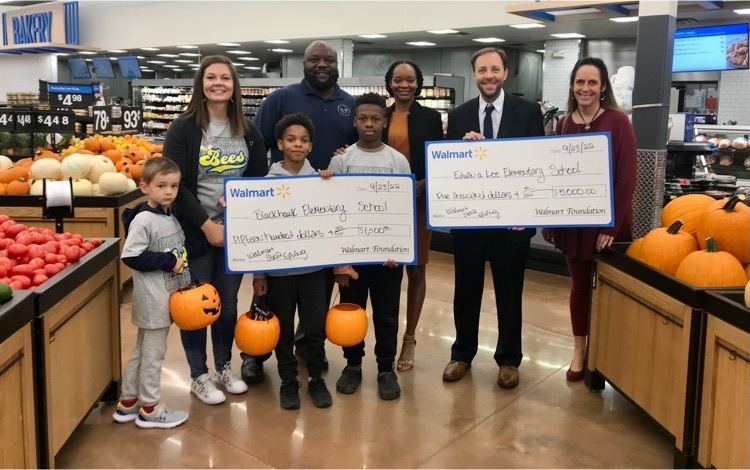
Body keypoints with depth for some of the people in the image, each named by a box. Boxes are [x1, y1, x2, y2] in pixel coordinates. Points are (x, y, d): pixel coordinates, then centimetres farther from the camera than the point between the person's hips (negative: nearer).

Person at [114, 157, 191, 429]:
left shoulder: (170, 217, 9)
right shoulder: (143, 219, -17)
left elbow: (179, 251, 19)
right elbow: (131, 256, -23)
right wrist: (169, 261, -21)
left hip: (166, 296, 9)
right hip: (152, 298, -9)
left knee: (142, 350, 18)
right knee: (154, 352, 2)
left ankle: (127, 403, 31)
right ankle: (149, 409, 16)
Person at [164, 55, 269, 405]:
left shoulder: (248, 131, 5)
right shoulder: (183, 128, -8)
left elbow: (261, 179, 8)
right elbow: (175, 184, -13)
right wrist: (206, 224, -16)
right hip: (195, 230, -3)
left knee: (228, 303, 13)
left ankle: (224, 367, 31)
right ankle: (199, 376, 21)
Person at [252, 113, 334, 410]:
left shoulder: (321, 180, 1)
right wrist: (258, 272, -3)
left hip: (313, 267, 1)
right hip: (278, 268, -1)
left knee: (315, 327, 7)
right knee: (283, 329, 10)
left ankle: (316, 379, 26)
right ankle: (288, 382, 26)